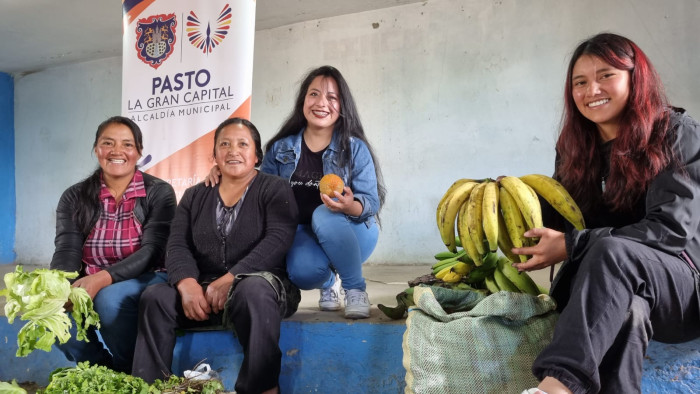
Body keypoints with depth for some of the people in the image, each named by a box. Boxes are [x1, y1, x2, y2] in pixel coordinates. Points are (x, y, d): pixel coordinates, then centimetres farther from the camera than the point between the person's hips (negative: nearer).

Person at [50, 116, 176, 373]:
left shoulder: (159, 193, -5)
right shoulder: (74, 198, 5)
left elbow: (152, 251, -16)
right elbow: (66, 252, -7)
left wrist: (102, 279, -32)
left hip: (145, 282, -3)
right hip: (89, 286, 3)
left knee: (110, 299, -34)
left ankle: (130, 375, -7)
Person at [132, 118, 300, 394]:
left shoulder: (275, 190, 3)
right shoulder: (195, 196, 16)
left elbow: (277, 240, -14)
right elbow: (177, 246, 4)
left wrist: (230, 279, -25)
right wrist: (187, 283, -18)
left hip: (261, 285, -4)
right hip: (204, 290, 4)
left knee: (253, 290, -37)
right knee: (154, 296, -21)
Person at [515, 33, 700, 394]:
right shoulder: (572, 147, 7)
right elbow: (561, 221, 10)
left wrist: (573, 246, -25)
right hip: (606, 287, 3)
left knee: (611, 249, -37)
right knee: (624, 311, -36)